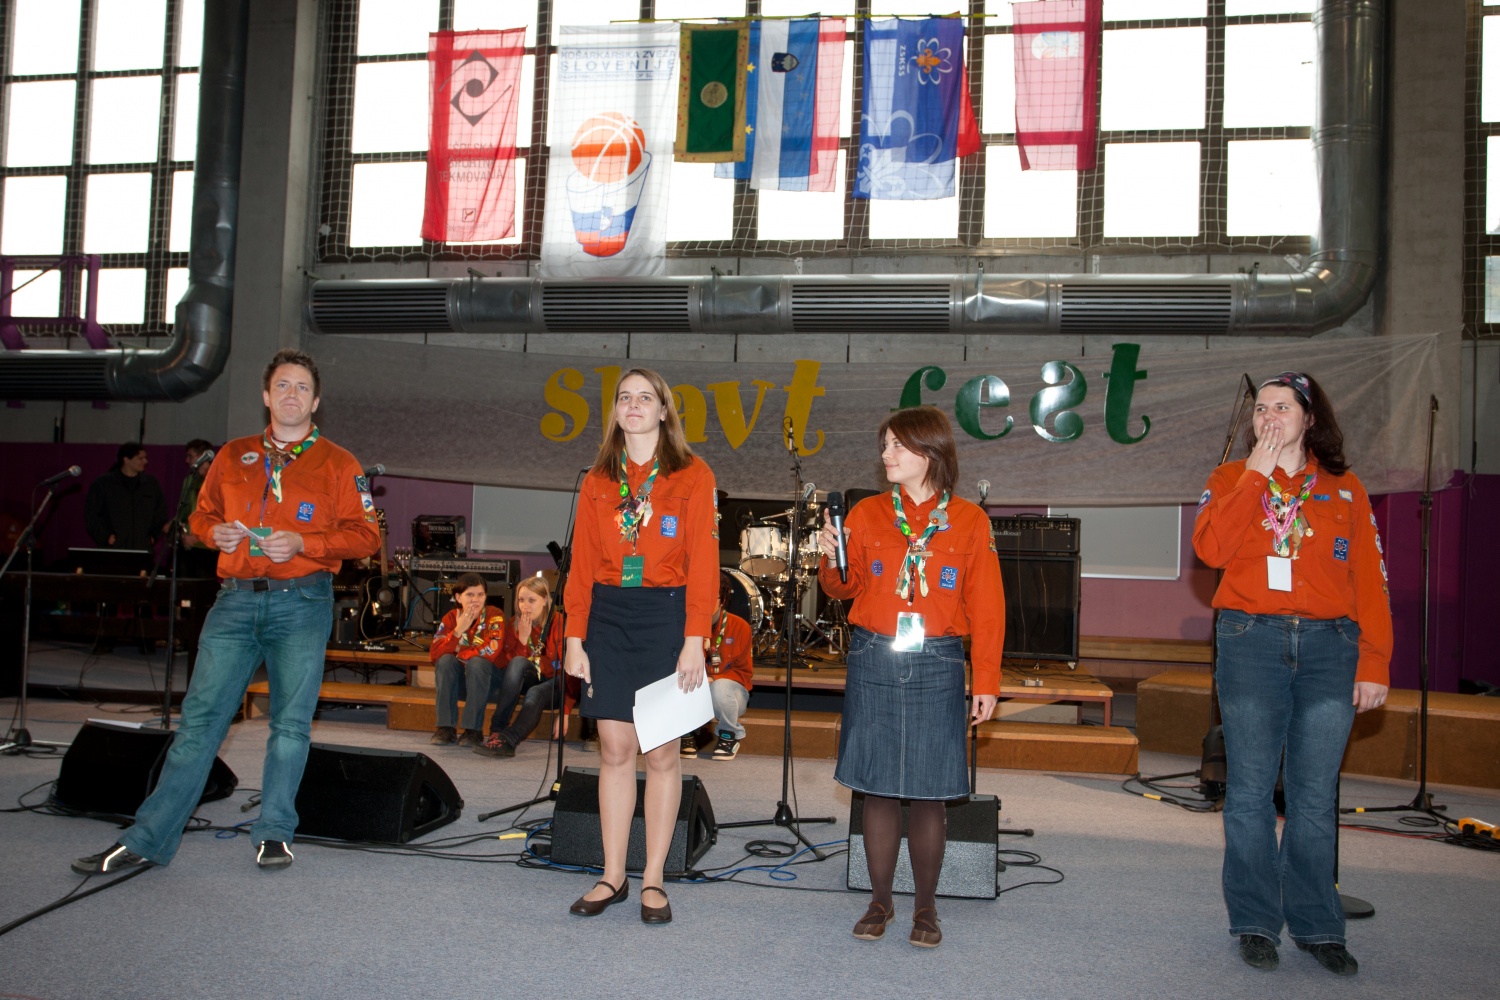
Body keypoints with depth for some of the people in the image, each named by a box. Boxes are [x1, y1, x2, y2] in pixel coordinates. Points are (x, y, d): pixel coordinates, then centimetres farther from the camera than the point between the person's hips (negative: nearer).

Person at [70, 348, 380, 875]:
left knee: (291, 722, -1)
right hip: (236, 599, 3)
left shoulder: (338, 464, 6)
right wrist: (216, 531, 0)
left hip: (302, 603, -2)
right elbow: (200, 514, 24)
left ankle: (274, 833, 11)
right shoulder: (233, 456, 16)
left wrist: (302, 543, -13)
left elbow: (364, 534, 0)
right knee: (200, 715, 0)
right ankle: (148, 837, 5)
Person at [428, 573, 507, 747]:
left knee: (476, 662, -32)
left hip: (487, 678, -3)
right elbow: (434, 654, -16)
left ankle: (474, 729, -25)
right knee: (445, 660, -25)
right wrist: (458, 630, -26)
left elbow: (490, 652, -28)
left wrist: (457, 652, -17)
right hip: (458, 680, 3)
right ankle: (445, 727, -20)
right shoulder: (450, 618, -4)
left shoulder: (495, 616, -15)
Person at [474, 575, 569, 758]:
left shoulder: (558, 623, -14)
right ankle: (498, 728, -33)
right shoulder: (516, 625, 0)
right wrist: (522, 638, -20)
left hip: (554, 684, -4)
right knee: (518, 662, -29)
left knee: (535, 693, -36)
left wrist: (564, 713, -24)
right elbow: (510, 663, -5)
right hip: (531, 680, 4)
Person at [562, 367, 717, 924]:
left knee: (661, 752, 2)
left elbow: (703, 564, -6)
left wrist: (694, 639, -12)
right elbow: (582, 565, 8)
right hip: (607, 616, 3)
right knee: (615, 749, 5)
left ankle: (653, 880, 13)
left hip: (666, 615, -3)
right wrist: (575, 637, 2)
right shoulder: (598, 481, 11)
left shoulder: (692, 476, 0)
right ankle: (613, 877, 16)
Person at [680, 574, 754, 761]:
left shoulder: (739, 626, -12)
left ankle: (730, 736, -5)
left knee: (720, 687, -35)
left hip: (730, 693, -1)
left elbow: (744, 672, -7)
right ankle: (688, 733, -2)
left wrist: (714, 680, -23)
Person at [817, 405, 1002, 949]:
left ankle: (926, 907, 19)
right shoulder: (867, 514, 7)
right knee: (878, 787, 5)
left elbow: (986, 608, 3)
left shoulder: (969, 521, 3)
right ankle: (880, 901, 20)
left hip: (937, 666, -1)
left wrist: (986, 681, -1)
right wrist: (831, 560, -13)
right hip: (873, 662, 1)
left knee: (929, 792, 3)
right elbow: (845, 587, 9)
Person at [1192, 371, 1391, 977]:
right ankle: (1255, 923, 12)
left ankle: (1317, 927, 16)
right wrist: (1256, 473, -7)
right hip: (1250, 641, -1)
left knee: (1316, 795, 4)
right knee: (1251, 790, 1)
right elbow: (1210, 549, -8)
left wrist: (1374, 664, 1)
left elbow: (1370, 582, 9)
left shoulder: (1345, 490, 12)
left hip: (1329, 645, 1)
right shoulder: (1232, 478, 10)